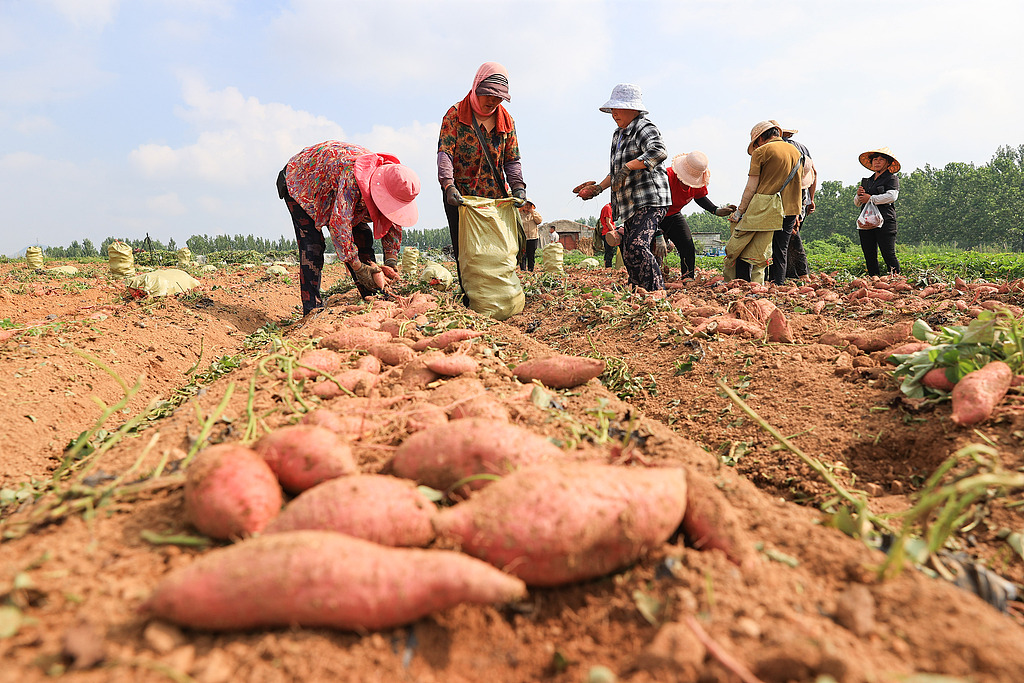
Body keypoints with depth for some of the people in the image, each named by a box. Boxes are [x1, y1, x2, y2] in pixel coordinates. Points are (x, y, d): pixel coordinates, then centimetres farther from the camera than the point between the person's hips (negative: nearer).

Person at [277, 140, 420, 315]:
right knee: (312, 245, -18)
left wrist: (391, 260, -14)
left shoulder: (391, 178, -20)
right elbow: (339, 223, -45)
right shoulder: (353, 176, -44)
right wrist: (358, 267, -41)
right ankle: (312, 309, -16)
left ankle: (373, 298, 5)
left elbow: (393, 222, -5)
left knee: (362, 235, -2)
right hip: (298, 181, -7)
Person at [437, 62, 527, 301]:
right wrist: (448, 185, -28)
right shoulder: (455, 114, -2)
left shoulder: (506, 121, 10)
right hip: (460, 197, -3)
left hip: (495, 197, 3)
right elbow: (444, 152, -12)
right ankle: (470, 300, 6)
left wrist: (518, 186, -10)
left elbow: (512, 160, 9)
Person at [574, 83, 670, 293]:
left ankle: (658, 293, -19)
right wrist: (599, 187, 22)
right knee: (628, 254, 7)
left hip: (650, 199, -9)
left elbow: (659, 152, -30)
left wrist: (627, 167, -30)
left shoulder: (644, 129, -8)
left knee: (637, 246, -25)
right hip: (631, 205, 10)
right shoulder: (618, 135, 20)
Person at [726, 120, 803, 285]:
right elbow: (796, 184, 21)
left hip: (764, 209, -6)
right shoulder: (796, 152, 18)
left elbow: (751, 188, -6)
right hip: (791, 210, 6)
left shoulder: (761, 152, -2)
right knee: (780, 253, 12)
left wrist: (739, 212, 0)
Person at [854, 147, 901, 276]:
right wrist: (859, 195, 0)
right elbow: (857, 203, 22)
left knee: (888, 254, -11)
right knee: (869, 256, 6)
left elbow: (892, 196, -14)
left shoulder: (892, 178, 3)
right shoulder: (867, 180, 21)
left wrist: (871, 199, -14)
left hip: (885, 221, -6)